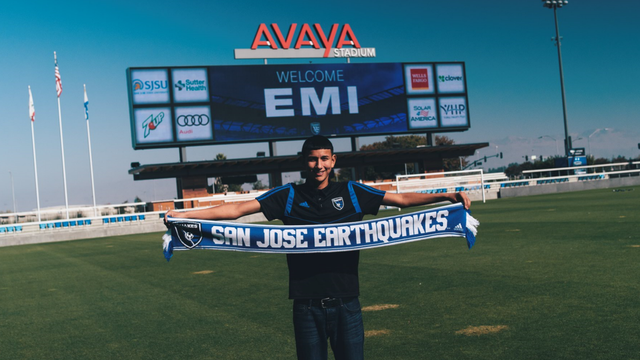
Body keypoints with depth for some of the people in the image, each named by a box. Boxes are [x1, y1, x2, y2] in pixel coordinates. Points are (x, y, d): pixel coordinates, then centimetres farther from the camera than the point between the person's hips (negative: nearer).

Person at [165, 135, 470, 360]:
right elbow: (238, 209, -1)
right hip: (306, 305, 0)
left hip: (346, 303, 0)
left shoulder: (351, 192, 4)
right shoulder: (288, 196, 3)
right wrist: (184, 215, -8)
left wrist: (448, 196, -5)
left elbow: (402, 199, 4)